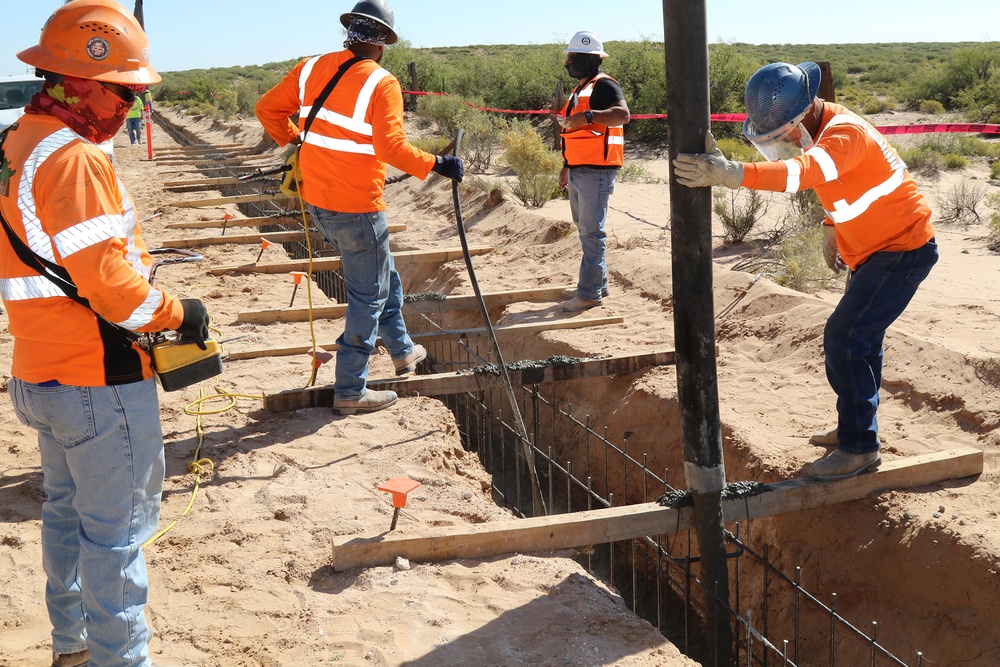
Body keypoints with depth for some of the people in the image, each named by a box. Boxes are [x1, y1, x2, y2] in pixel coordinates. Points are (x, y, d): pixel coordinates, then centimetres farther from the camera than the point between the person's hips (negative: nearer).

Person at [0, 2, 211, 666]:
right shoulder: (78, 161, -22)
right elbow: (109, 281, -24)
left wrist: (135, 257, 11)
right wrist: (178, 313, -10)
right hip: (99, 385, -10)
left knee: (67, 511, 21)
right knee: (118, 529, 1)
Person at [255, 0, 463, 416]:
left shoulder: (311, 69, 4)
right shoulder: (381, 84, -15)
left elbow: (268, 109, 9)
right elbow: (391, 147, -23)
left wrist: (293, 139, 23)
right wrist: (435, 165, -13)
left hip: (318, 202, 8)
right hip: (358, 209, -7)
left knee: (383, 277, 25)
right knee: (368, 297, 5)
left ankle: (403, 352, 39)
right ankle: (350, 392, 11)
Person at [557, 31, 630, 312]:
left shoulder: (604, 85, -10)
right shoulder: (580, 89, 20)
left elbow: (622, 114, -29)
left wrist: (588, 115, -38)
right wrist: (566, 166, 27)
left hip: (596, 172, -10)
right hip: (578, 171, 10)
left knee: (592, 232, -10)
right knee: (585, 229, 15)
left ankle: (589, 293, -9)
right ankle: (599, 284, 25)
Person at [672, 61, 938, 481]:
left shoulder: (845, 133, -29)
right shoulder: (816, 133, 2)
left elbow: (801, 173, -48)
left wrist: (729, 173, -59)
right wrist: (832, 228, 10)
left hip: (903, 249, -10)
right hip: (872, 250, 10)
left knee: (846, 338, -15)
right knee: (860, 338, 18)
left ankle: (860, 447, -5)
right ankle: (856, 427, 33)